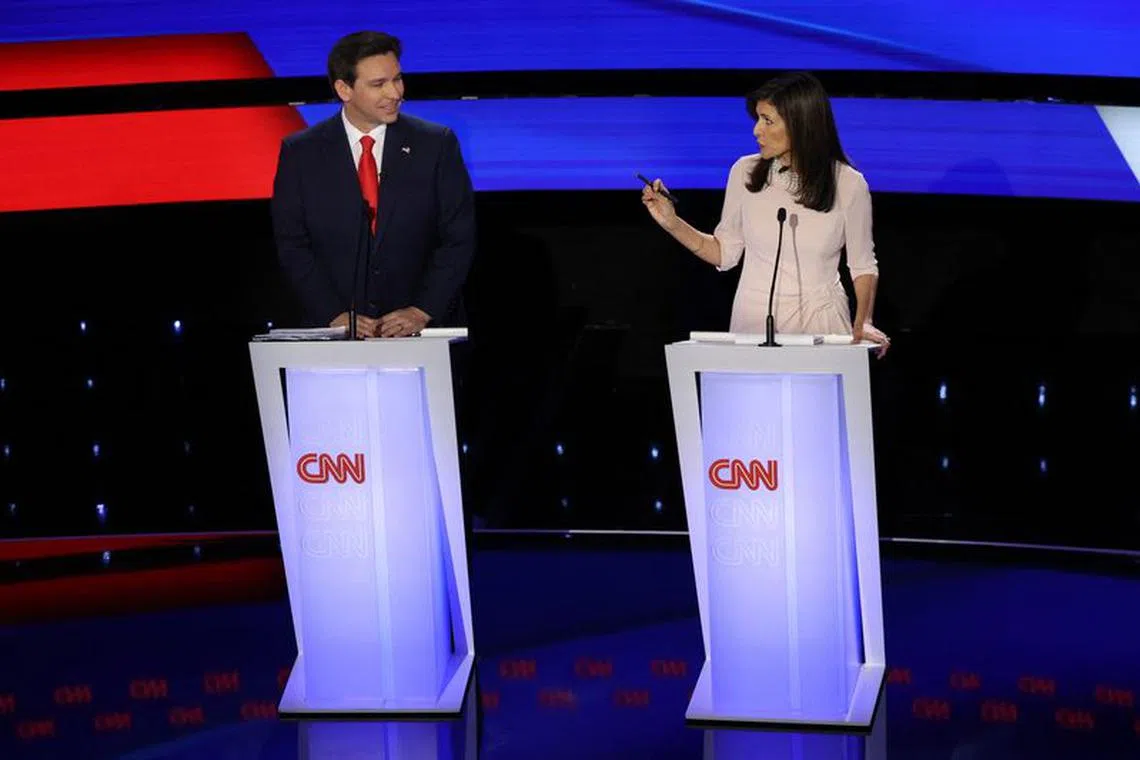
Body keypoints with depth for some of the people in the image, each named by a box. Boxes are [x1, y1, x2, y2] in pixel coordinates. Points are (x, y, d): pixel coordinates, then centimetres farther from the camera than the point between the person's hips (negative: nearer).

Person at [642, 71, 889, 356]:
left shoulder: (848, 184, -7)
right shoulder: (745, 172, -3)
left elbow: (863, 265, 3)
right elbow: (724, 253, 7)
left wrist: (863, 323, -11)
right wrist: (672, 224, -5)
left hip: (820, 321, -1)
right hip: (753, 320, 1)